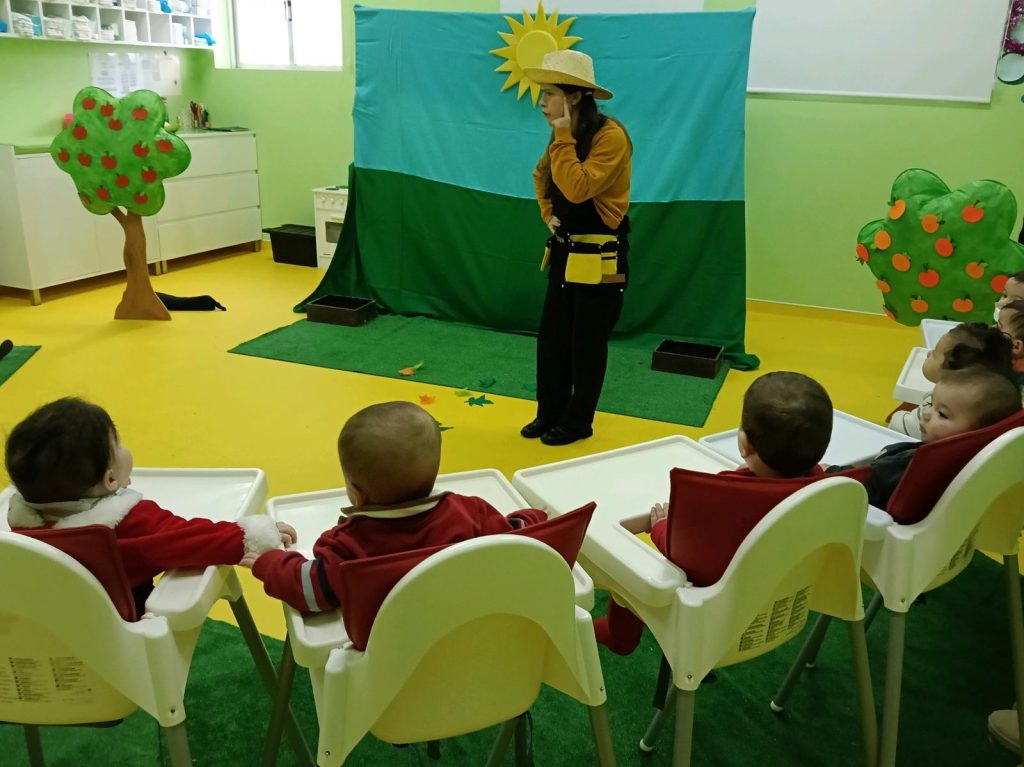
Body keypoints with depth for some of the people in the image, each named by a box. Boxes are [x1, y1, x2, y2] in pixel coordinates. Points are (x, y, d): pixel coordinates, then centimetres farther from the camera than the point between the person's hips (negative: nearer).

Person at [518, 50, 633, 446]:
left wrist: (563, 137, -23)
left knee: (587, 344, 4)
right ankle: (549, 413, 27)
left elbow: (578, 189, -29)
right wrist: (548, 214, 8)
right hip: (565, 252, 8)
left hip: (600, 258, -8)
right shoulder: (565, 136, 7)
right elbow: (542, 177, 24)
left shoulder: (610, 136, -19)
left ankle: (577, 422, 20)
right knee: (550, 338, 12)